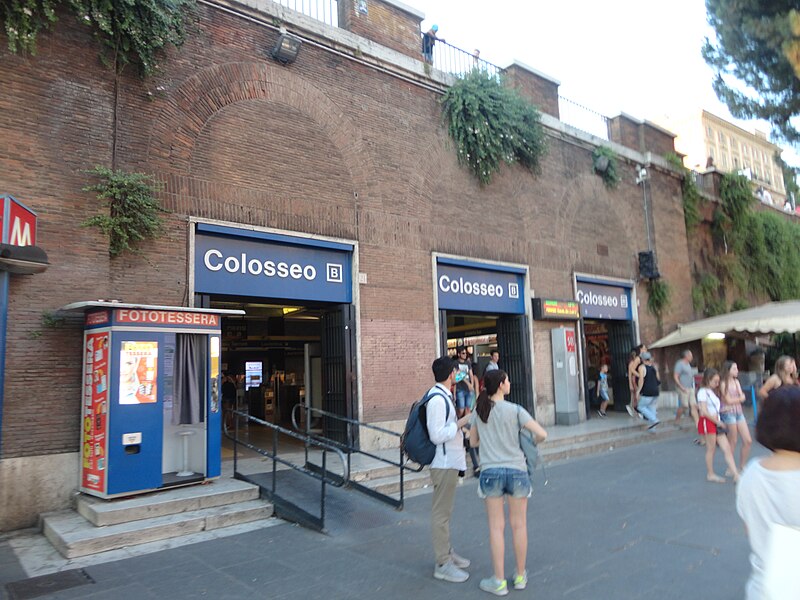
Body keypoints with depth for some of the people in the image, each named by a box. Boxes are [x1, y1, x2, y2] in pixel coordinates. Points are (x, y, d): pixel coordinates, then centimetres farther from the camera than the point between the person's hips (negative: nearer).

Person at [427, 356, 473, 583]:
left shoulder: (443, 396, 10)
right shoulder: (437, 399, -22)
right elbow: (437, 435, -25)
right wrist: (461, 422, -20)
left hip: (449, 461, 10)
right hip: (444, 463, -10)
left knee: (445, 511, 20)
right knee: (441, 513, 0)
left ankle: (447, 553, 33)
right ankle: (443, 564, 10)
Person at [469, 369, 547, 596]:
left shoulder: (479, 410, 2)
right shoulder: (515, 410, -7)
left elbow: (474, 441, 11)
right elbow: (542, 434, -12)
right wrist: (532, 442, 9)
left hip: (490, 472, 2)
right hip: (516, 470, -1)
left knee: (496, 526, 8)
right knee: (519, 525, 13)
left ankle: (499, 581, 14)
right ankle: (520, 576, 26)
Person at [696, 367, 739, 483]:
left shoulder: (712, 392, 17)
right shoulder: (703, 392, -12)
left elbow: (715, 409, 15)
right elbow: (704, 412, -18)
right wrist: (718, 421, -14)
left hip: (716, 423, 8)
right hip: (707, 422, -8)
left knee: (727, 448, 3)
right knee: (711, 449, 1)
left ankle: (736, 475, 3)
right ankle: (710, 474, 12)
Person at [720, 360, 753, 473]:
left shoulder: (736, 381, 11)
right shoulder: (723, 383, -10)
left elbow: (742, 397, 3)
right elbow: (728, 400, -13)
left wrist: (735, 399, -14)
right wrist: (739, 398, 0)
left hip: (739, 412, 7)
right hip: (728, 412, -7)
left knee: (748, 441, 5)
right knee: (733, 442, 1)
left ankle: (742, 466, 19)